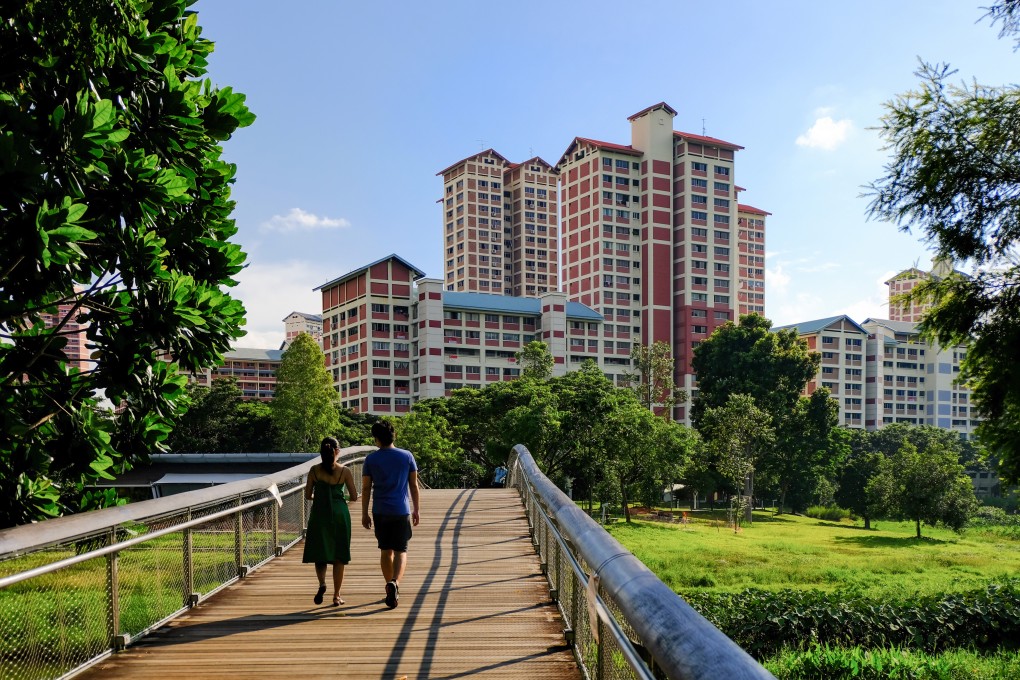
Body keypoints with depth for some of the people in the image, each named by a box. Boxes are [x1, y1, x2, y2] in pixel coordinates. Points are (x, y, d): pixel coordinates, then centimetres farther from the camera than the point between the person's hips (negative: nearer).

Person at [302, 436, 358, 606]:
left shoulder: (314, 470, -3)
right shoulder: (345, 471, -5)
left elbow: (308, 495, 1)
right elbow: (354, 497, -1)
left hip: (319, 514, 1)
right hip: (339, 513, -1)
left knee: (320, 553, 11)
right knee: (338, 556, 8)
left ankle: (322, 583, -15)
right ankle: (336, 596, 11)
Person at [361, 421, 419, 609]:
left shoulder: (371, 459, -1)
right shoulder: (407, 456, 0)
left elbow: (366, 488, 1)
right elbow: (414, 485, 4)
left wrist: (364, 514, 9)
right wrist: (416, 509, 13)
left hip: (380, 512, 1)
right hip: (402, 511, -1)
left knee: (385, 551, 13)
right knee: (401, 551, 2)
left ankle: (391, 588, 21)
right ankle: (395, 583, -22)